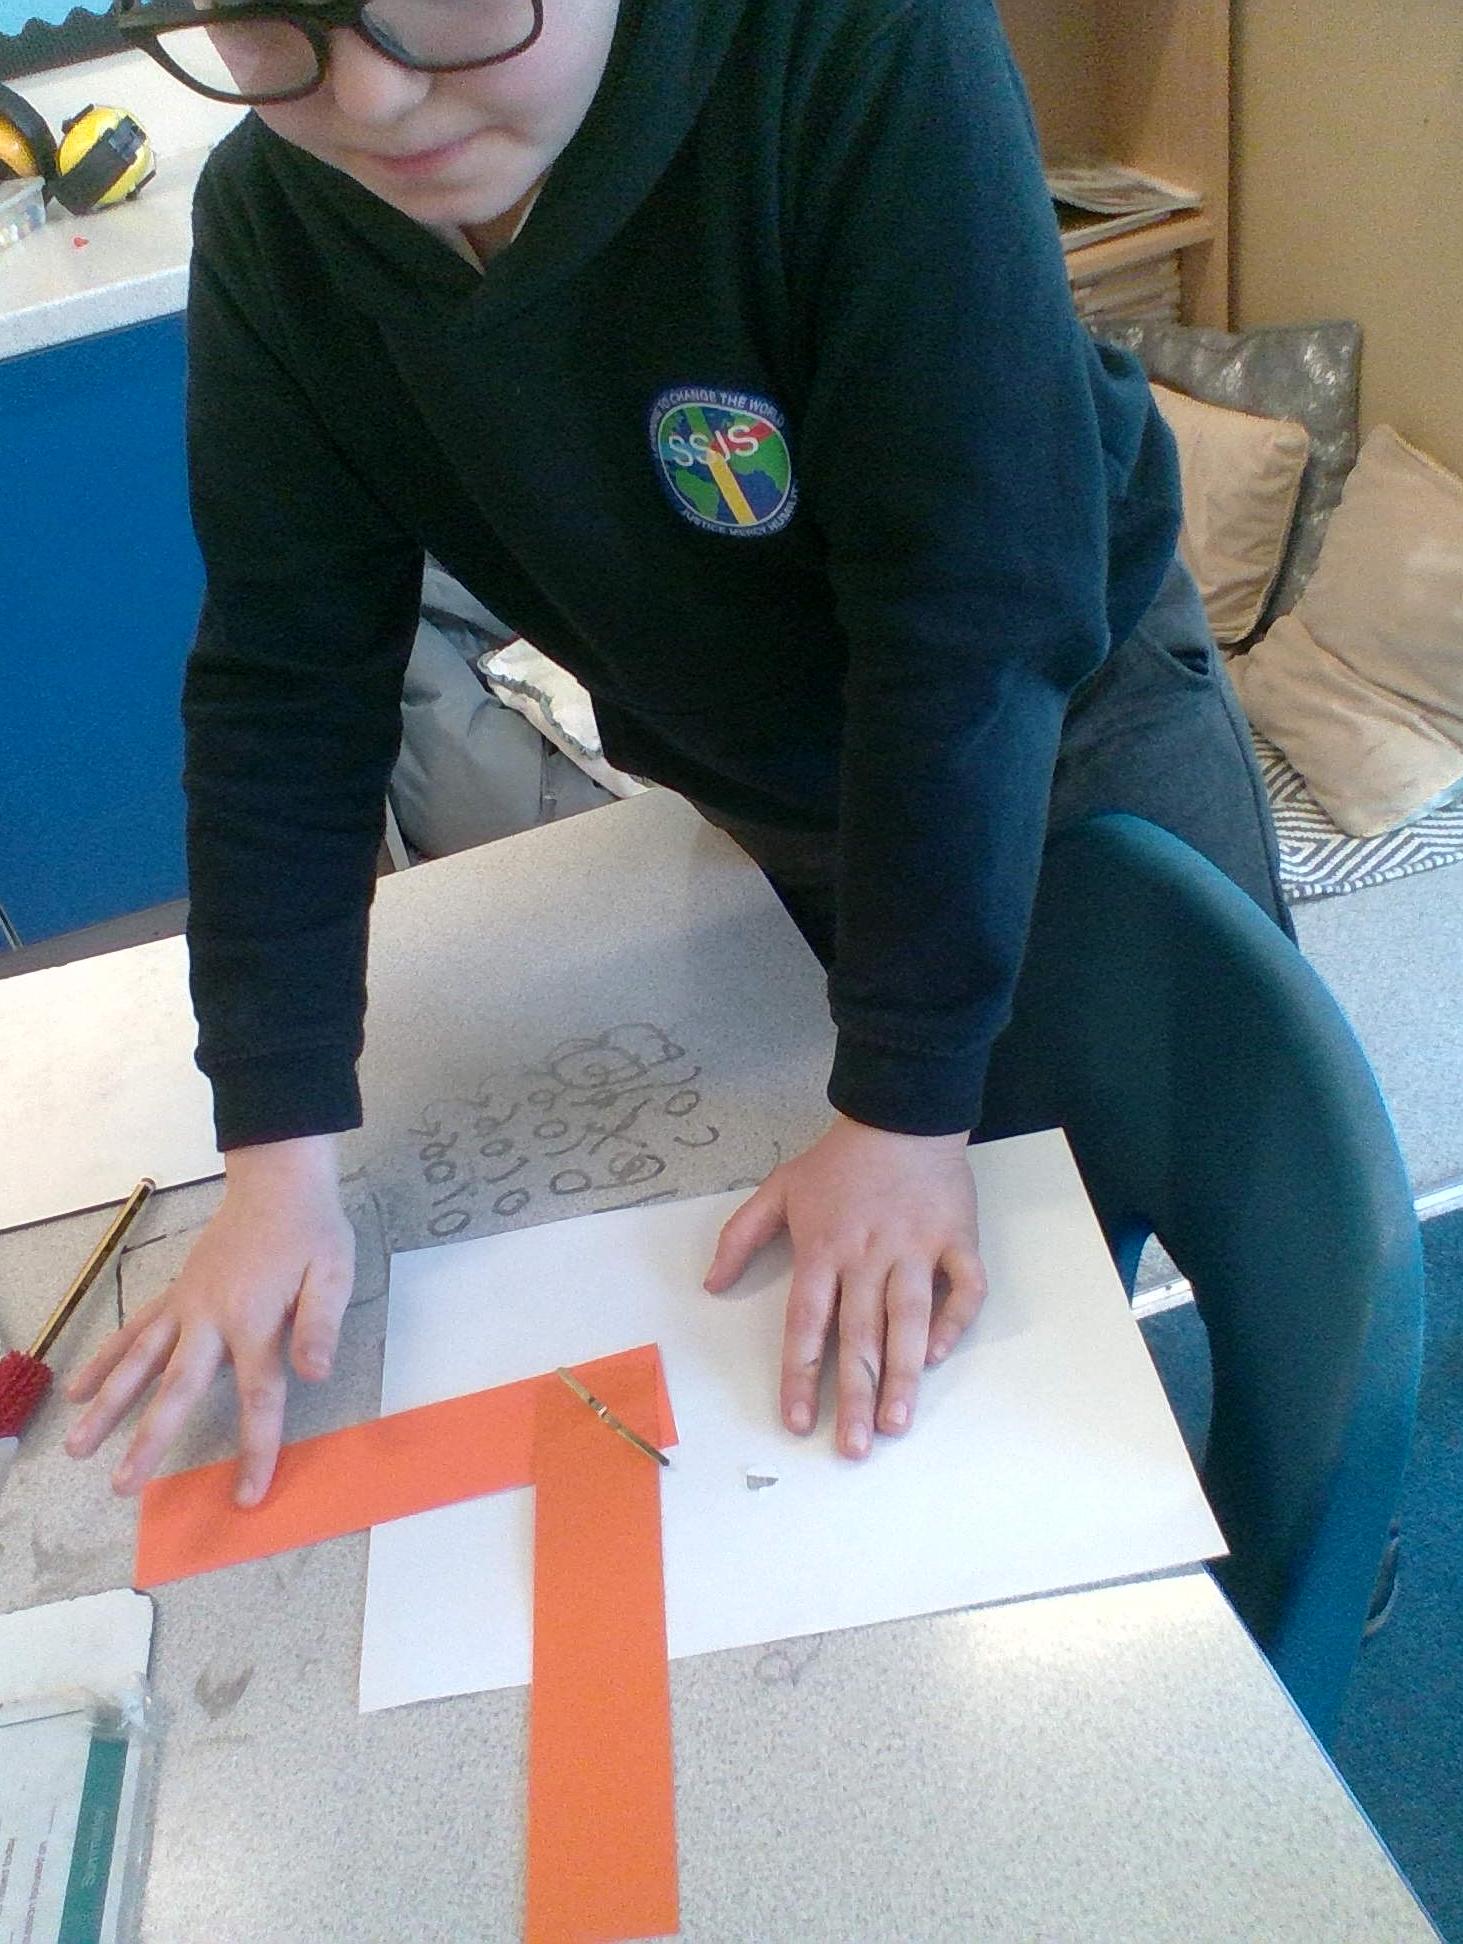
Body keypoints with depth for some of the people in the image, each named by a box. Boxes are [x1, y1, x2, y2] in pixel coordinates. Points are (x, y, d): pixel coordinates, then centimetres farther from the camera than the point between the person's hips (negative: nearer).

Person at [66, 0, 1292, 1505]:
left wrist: (908, 1107, -31)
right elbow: (286, 687, -17)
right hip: (762, 814, 3)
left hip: (1073, 719, -2)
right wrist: (277, 1159, -21)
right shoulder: (267, 225, -19)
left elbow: (975, 624, -34)